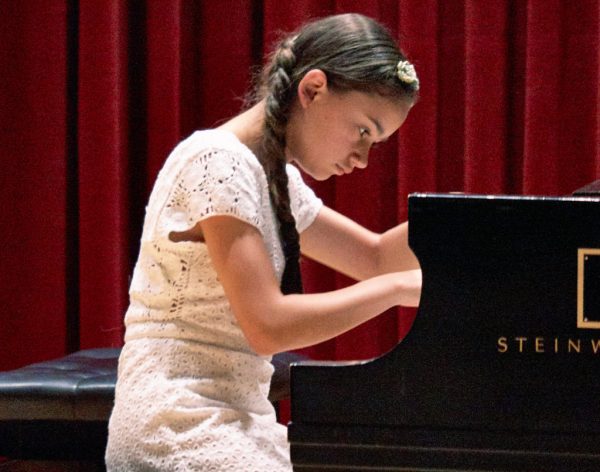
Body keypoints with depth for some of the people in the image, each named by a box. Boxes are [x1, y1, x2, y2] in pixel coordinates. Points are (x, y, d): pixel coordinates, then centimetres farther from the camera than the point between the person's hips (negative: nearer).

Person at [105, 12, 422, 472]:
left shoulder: (273, 176, 15)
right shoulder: (218, 162, -13)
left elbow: (374, 256, 23)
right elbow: (267, 326, -21)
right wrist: (398, 288, -16)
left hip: (232, 426, 10)